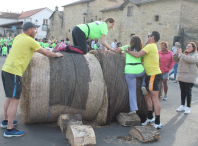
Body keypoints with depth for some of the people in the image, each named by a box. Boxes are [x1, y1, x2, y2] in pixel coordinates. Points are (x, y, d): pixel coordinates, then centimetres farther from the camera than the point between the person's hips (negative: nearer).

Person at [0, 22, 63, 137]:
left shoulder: (18, 38, 16)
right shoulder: (30, 41, -8)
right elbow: (46, 53, -2)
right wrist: (56, 55, 15)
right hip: (14, 72, -9)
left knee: (10, 98, 21)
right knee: (14, 101, -5)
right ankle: (9, 129, 0)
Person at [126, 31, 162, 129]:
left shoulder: (150, 46, -12)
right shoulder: (153, 47, 19)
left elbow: (137, 55, -19)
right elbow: (140, 55, 16)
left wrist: (128, 51, -4)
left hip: (154, 75, -10)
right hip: (151, 75, 10)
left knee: (154, 98, -8)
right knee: (147, 95, 15)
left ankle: (158, 123, -4)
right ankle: (150, 118, 24)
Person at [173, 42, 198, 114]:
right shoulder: (184, 54, 13)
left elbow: (190, 60, -25)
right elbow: (175, 60, 12)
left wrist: (181, 54, -23)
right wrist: (177, 53, -5)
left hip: (189, 77, -6)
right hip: (181, 75, 6)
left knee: (188, 92, 0)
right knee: (182, 91, 13)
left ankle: (188, 107, 10)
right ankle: (182, 106, 23)